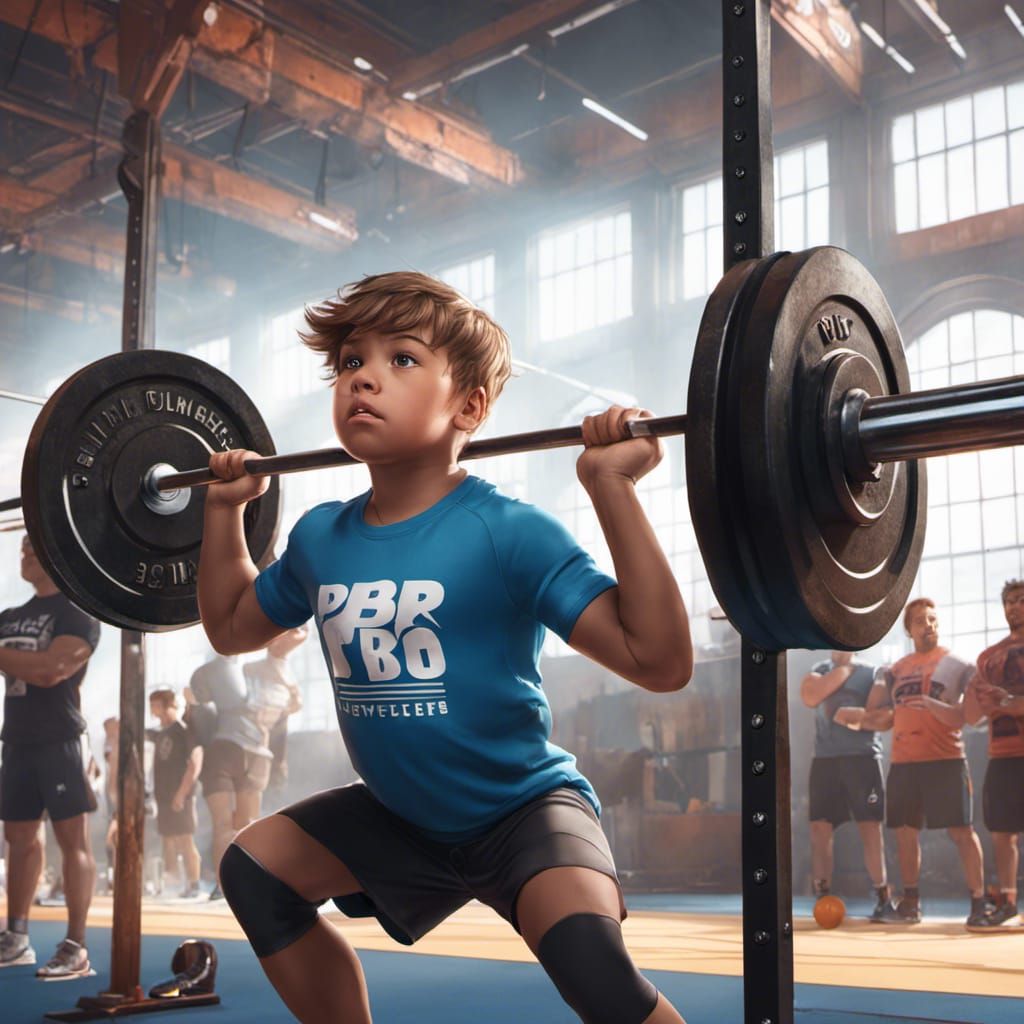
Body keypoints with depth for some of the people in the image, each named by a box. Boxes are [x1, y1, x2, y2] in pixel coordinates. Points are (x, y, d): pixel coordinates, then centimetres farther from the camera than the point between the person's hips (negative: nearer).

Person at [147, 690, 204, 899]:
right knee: (168, 844, 8)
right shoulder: (160, 734, 15)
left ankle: (193, 886, -5)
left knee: (185, 842, -7)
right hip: (163, 797, 7)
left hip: (180, 797, -7)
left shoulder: (184, 731, -6)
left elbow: (195, 765, -12)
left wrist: (182, 793, -17)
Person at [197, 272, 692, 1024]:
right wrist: (225, 508, 9)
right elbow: (231, 628, 17)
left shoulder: (507, 532, -24)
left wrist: (614, 489, -37)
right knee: (254, 866, 11)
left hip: (525, 805, -7)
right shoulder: (321, 539, -3)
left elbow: (660, 661, -32)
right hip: (400, 815, 7)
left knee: (585, 950, -32)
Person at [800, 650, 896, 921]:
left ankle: (883, 898, 2)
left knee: (870, 828, -4)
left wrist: (852, 716, -13)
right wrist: (843, 668, -4)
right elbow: (811, 697, -9)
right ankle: (822, 899, 5)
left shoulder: (872, 673, 5)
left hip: (862, 757, -3)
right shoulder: (819, 671, 14)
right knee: (820, 828, -1)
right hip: (825, 758, 3)